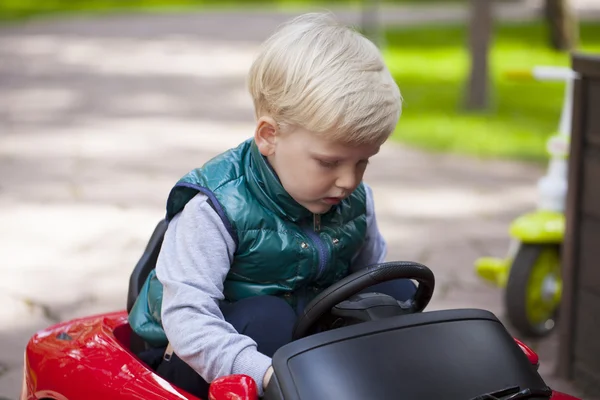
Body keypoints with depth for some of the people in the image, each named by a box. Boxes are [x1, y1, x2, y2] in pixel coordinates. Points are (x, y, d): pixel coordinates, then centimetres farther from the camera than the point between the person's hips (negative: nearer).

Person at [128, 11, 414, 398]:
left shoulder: (354, 199, -4)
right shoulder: (218, 208, -24)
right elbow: (186, 316, -33)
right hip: (200, 364, -6)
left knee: (397, 293, -10)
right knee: (267, 319, -37)